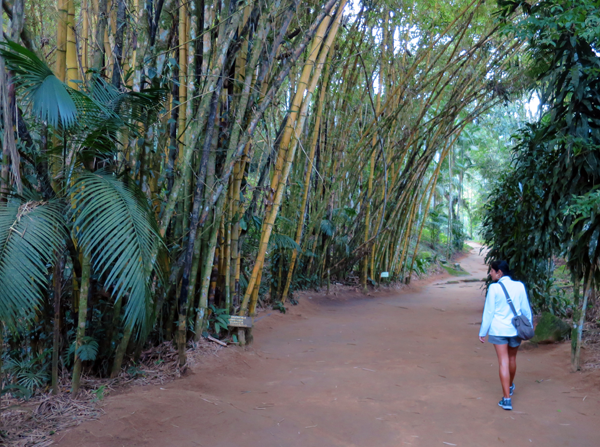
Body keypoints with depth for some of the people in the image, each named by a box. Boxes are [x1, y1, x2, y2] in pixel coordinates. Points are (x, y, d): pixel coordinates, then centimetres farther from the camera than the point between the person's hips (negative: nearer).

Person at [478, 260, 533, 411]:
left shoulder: (494, 288, -13)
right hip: (515, 329, 4)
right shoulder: (519, 286, -3)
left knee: (503, 363, 0)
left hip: (498, 329, -4)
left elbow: (489, 312, -9)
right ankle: (510, 386, 46)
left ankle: (507, 398, -3)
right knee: (512, 359, 23)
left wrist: (482, 332, 0)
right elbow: (526, 309, 5)